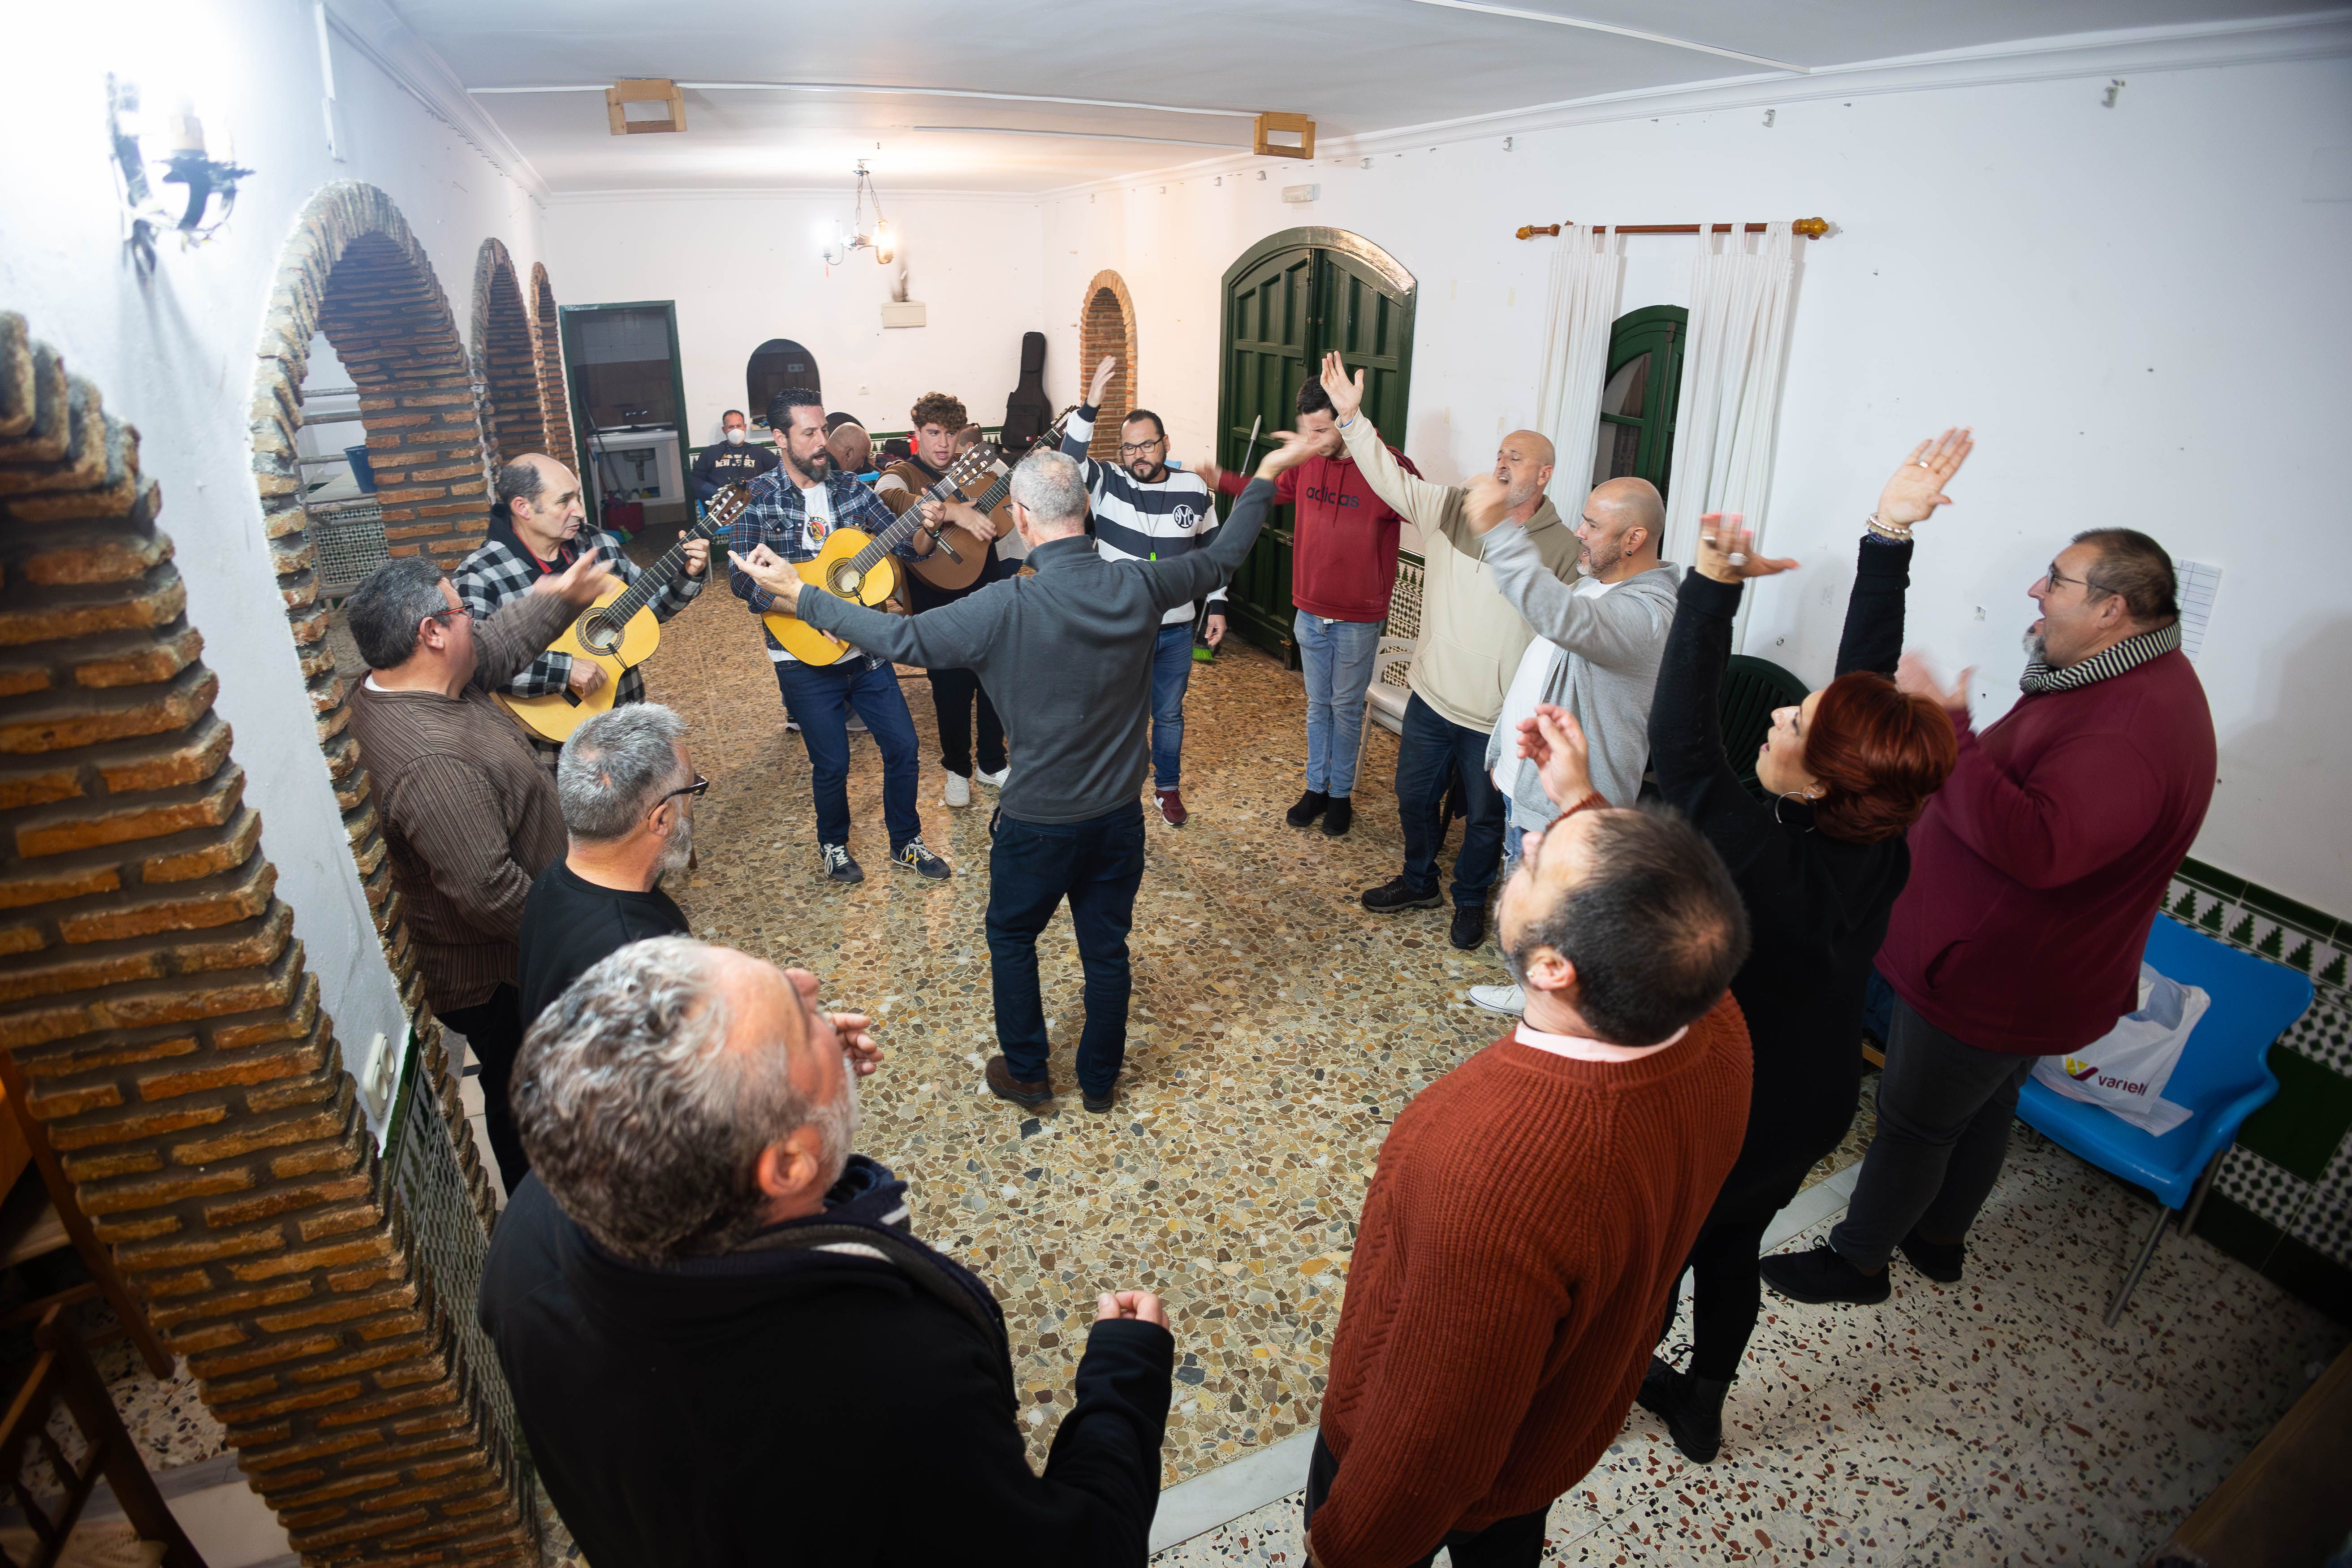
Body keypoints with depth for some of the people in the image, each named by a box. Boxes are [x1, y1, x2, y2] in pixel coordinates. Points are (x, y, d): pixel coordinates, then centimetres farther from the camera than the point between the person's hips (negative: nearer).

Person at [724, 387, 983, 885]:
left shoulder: (850, 489, 4)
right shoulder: (758, 498, -8)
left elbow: (906, 546, 2)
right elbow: (741, 577, -16)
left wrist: (924, 529, -21)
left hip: (865, 648, 4)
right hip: (806, 658, -4)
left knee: (903, 745, 7)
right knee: (832, 763, 4)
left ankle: (906, 843, 27)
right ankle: (833, 845, 32)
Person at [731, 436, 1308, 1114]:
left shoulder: (1009, 607, -24)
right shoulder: (1139, 586, -10)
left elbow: (902, 637, -19)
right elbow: (1220, 558, 6)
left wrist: (800, 594, -8)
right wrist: (1265, 477, 21)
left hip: (1038, 822, -4)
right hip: (1120, 815, 4)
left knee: (1011, 937, 22)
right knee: (1106, 948, 19)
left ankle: (1027, 1073, 35)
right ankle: (1100, 1082, 37)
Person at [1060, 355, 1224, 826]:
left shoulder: (1195, 490, -2)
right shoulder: (1107, 483, -8)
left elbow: (1212, 551, 9)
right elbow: (1069, 459, -28)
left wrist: (1217, 605, 5)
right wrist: (1090, 406, -40)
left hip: (1176, 629, 2)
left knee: (1169, 714, 16)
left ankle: (1168, 788, 36)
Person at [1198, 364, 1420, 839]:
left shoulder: (1388, 467, -18)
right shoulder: (1307, 461, -1)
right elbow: (1275, 490, 19)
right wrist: (1221, 480, 11)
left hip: (1358, 621, -4)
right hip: (1310, 613, 5)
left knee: (1346, 708, 11)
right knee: (1318, 705, 17)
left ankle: (1342, 794, 28)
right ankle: (1316, 788, 32)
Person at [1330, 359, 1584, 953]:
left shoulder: (1564, 550, -11)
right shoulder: (1451, 509, -3)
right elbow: (1388, 478, -4)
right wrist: (1352, 416, -15)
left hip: (1500, 721, -3)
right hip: (1431, 700, 3)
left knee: (1486, 819, 15)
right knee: (1415, 797, 21)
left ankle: (1470, 899, 40)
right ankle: (1419, 882, 45)